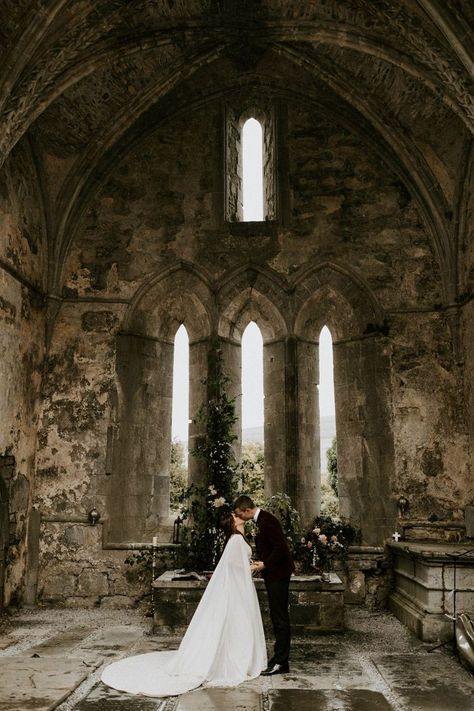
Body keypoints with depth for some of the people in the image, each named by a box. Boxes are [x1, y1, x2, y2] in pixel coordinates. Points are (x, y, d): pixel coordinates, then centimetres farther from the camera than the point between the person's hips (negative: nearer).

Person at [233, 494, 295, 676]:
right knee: (278, 617, 14)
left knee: (280, 618, -4)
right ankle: (280, 658, 22)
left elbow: (280, 548, -23)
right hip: (272, 574, 10)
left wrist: (265, 564, -16)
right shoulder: (260, 520, 11)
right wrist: (260, 562, 9)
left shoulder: (267, 521, -19)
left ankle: (280, 662, 2)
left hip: (278, 574, -10)